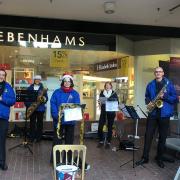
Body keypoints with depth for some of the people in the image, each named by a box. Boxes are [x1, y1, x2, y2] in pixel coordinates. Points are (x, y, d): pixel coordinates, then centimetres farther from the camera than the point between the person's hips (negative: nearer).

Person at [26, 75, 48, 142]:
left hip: (40, 108, -1)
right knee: (32, 122, 4)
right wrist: (28, 105, -9)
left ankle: (39, 137, 11)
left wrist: (44, 99, -20)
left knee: (40, 122, 3)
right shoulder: (30, 88, 9)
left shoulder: (43, 88, 6)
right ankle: (32, 137, 12)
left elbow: (46, 97, 3)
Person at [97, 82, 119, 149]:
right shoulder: (102, 93, 7)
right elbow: (100, 101, 9)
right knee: (100, 127, -3)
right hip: (103, 112, 1)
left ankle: (108, 142, 16)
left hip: (111, 113, -1)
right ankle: (101, 141, 14)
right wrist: (100, 102, -13)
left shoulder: (114, 93, 3)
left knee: (110, 127, 5)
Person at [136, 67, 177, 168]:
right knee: (148, 135, 2)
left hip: (164, 114, -2)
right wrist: (148, 102, -2)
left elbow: (175, 99, -3)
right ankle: (145, 157, 12)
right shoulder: (150, 85, 9)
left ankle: (159, 158, 22)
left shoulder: (169, 84, -1)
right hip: (152, 113, 2)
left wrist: (165, 97, -19)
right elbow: (147, 96, 20)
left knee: (162, 137, 6)